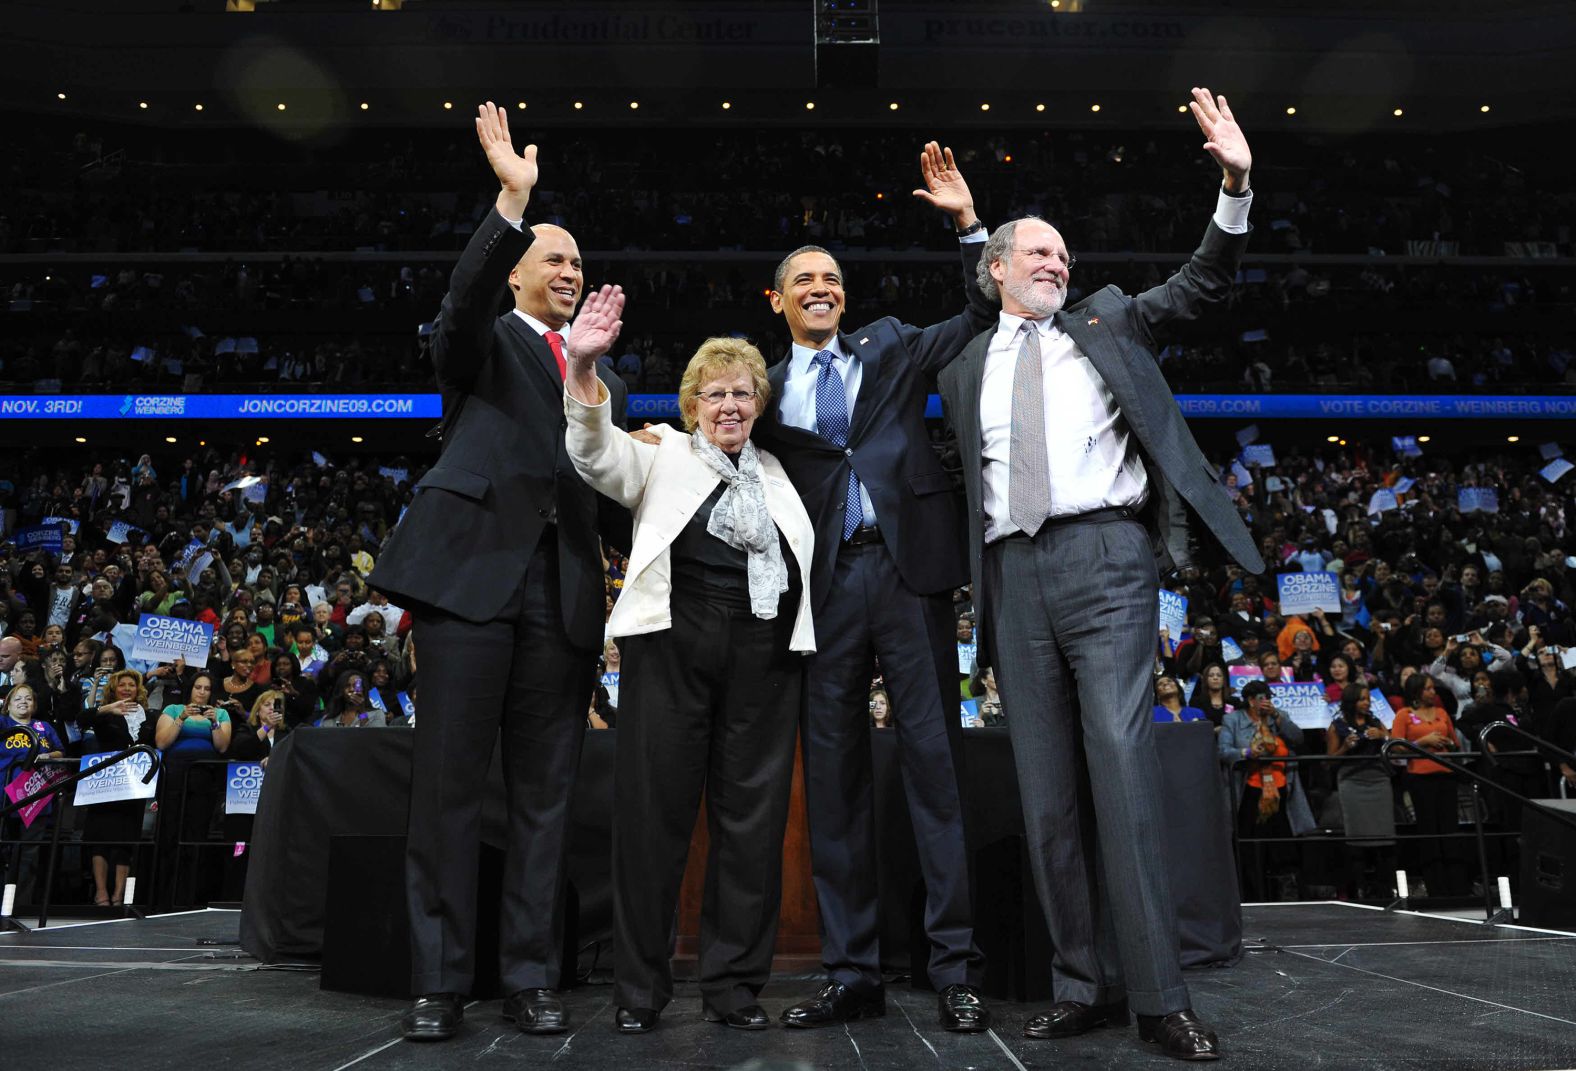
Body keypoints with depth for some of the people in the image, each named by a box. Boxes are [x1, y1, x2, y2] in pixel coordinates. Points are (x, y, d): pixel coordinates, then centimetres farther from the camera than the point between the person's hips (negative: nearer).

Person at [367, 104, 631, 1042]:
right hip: (471, 571, -4)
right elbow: (464, 299, -13)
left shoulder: (605, 380, 25)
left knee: (547, 789, 4)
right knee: (449, 780, -2)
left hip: (565, 591, 4)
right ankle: (440, 981, 8)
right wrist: (512, 202, -23)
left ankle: (533, 976, 13)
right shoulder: (485, 341, 12)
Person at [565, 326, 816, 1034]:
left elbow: (801, 557, 21)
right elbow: (596, 450, -9)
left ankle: (734, 983, 15)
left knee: (753, 815, 3)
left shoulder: (774, 471, 21)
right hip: (673, 646, -3)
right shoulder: (663, 459, 10)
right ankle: (639, 988, 11)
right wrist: (582, 369, -25)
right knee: (655, 808, -1)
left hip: (765, 652, 3)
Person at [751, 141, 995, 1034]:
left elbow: (988, 318, 11)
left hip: (907, 566, -1)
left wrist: (967, 219, 4)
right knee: (833, 772, 3)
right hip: (825, 583, 2)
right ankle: (853, 972, 12)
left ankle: (957, 967, 4)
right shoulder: (768, 392, 15)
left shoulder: (891, 350, 16)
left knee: (935, 759, -2)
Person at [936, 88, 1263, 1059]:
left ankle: (1159, 995, -5)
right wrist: (977, 583, 12)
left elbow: (1202, 285, 10)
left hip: (1105, 557, -2)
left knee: (1123, 770, -12)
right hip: (1014, 573, 3)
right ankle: (1086, 987, 11)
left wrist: (1236, 187, -3)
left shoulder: (1107, 324, 17)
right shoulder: (966, 368, 20)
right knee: (1048, 790, 2)